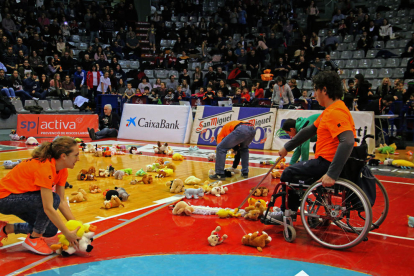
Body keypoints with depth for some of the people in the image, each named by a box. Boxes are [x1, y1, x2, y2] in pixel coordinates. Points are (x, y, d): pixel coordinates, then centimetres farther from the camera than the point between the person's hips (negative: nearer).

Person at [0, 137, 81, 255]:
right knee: (52, 200, -27)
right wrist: (68, 233, -30)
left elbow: (62, 202, -3)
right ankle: (33, 239, -8)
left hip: (19, 195, 9)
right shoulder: (45, 168, -31)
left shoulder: (62, 170, -5)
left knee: (51, 230, 0)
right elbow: (48, 208, -34)